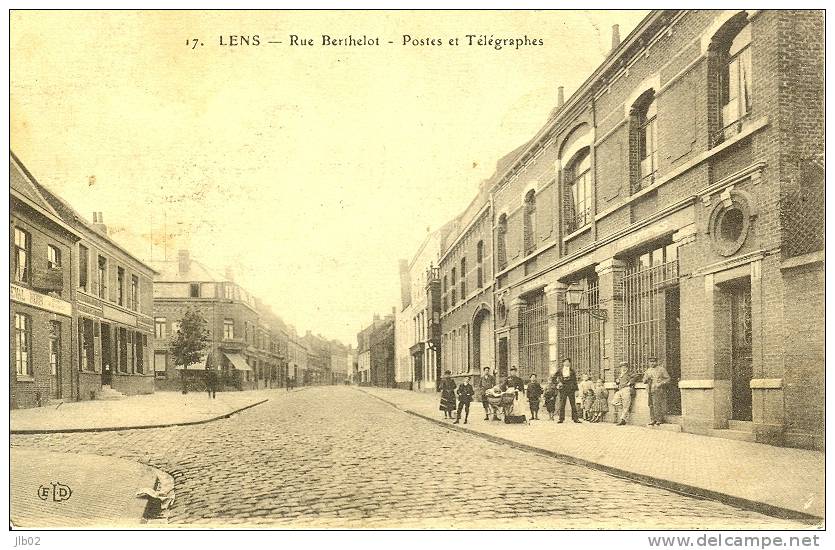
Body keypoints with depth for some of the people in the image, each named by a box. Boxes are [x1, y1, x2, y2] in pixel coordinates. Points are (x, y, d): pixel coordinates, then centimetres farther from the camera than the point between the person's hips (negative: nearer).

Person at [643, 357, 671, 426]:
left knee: (657, 405, -10)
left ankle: (659, 420, -4)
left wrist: (661, 383, -14)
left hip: (659, 390, -5)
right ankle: (653, 420, 9)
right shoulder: (648, 371, 17)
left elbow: (668, 378, 0)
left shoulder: (661, 369, 2)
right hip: (650, 391, 5)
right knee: (651, 405, 3)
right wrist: (647, 378, -5)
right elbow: (644, 381, 18)